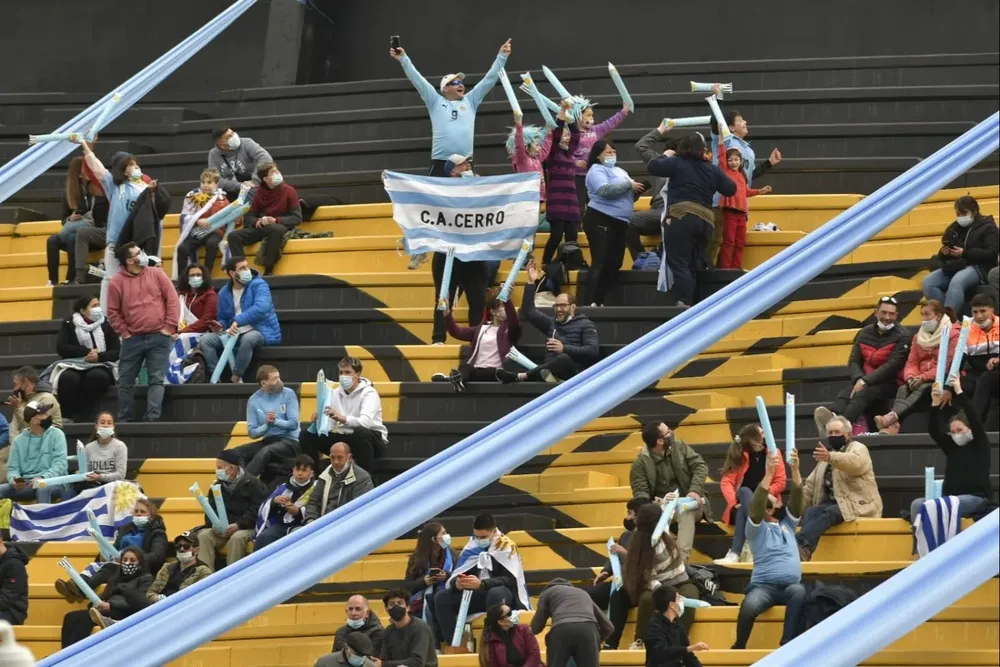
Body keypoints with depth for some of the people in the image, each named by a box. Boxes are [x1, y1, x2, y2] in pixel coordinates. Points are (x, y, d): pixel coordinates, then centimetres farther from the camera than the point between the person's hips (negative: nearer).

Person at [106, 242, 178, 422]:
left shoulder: (157, 274, 4)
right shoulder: (117, 282, 0)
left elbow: (172, 300, 2)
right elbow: (113, 311, 3)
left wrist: (169, 327, -4)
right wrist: (124, 332, -3)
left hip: (159, 337, 0)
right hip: (133, 339, 0)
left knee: (156, 380, -4)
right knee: (126, 381, 4)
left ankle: (152, 418, -6)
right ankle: (124, 420, 13)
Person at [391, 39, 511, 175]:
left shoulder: (470, 101, 16)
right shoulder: (436, 102, 9)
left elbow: (489, 79, 16)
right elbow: (417, 79, 5)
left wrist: (502, 56, 12)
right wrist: (404, 59, -2)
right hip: (440, 164, -3)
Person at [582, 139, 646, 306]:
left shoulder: (619, 171, 22)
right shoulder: (597, 170, -5)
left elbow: (625, 196, 22)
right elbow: (605, 190, -23)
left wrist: (637, 190, 1)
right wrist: (629, 185, -18)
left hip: (619, 223, 9)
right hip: (601, 221, -9)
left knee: (614, 264, 9)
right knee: (599, 263, -15)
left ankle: (599, 301, 14)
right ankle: (589, 302, -19)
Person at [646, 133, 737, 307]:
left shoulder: (677, 162, 4)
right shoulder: (713, 169, 15)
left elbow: (651, 167, 5)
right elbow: (731, 189, 18)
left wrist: (665, 156, 22)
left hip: (682, 218, -5)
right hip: (705, 221, 5)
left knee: (679, 263, -8)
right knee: (692, 266, 11)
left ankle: (685, 303, -24)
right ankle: (690, 303, 8)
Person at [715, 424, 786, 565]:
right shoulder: (738, 456, 3)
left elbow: (780, 482, 0)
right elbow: (726, 482, -8)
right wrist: (734, 503, -26)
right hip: (743, 506, 1)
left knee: (743, 512, -35)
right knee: (745, 491, -35)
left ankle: (735, 553, -46)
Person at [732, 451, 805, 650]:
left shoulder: (787, 524, 25)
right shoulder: (756, 528, 12)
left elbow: (796, 498, 11)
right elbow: (755, 505, -7)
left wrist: (795, 469, -5)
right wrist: (769, 473, -18)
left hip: (790, 585, 3)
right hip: (764, 585, -3)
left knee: (799, 592, -36)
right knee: (749, 605, -37)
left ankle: (787, 645, -32)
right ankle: (739, 648, -12)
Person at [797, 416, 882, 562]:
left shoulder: (858, 448, 1)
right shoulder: (826, 456, 24)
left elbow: (854, 462, -25)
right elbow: (811, 485, 22)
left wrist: (830, 457, -43)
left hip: (857, 505, -6)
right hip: (832, 503, 6)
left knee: (829, 512, -34)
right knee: (811, 512, -24)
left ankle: (800, 544, -53)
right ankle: (803, 551, -47)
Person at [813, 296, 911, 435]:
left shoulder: (903, 336, -5)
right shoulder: (865, 333, 12)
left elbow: (893, 365, -16)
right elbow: (854, 361, 8)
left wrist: (865, 381, -24)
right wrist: (859, 379, -15)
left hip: (891, 383, -5)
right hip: (865, 381, 5)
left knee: (863, 394, -36)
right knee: (845, 394, -28)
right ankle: (831, 420, -61)